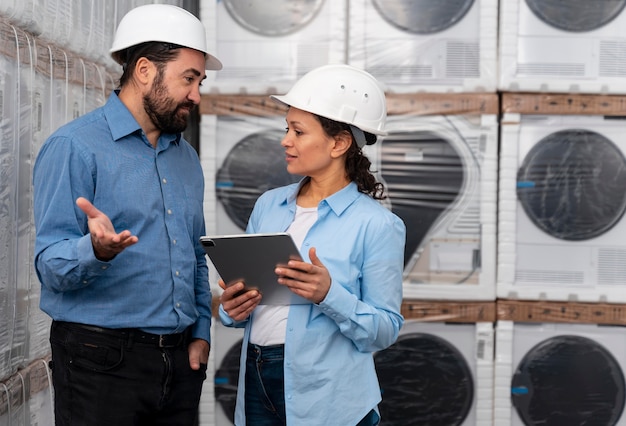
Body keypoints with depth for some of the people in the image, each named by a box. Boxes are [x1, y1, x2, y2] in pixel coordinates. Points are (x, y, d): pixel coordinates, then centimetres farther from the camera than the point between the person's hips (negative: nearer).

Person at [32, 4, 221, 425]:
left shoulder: (187, 157, 15)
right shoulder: (74, 147, -8)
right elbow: (52, 266, -14)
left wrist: (201, 331, 10)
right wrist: (97, 250, -34)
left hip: (179, 360, 6)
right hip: (103, 360, -6)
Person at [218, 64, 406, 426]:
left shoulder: (377, 225, -9)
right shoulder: (269, 205, 7)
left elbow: (385, 331, -11)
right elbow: (244, 292, 14)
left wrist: (329, 295, -25)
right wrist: (232, 308, -7)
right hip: (257, 385, 5)